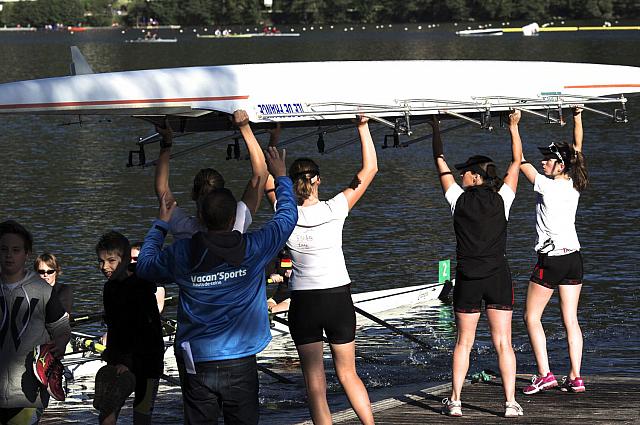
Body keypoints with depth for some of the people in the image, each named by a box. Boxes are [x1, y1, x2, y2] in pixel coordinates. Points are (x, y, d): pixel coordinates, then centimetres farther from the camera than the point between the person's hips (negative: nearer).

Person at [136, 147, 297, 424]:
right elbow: (287, 215, 10)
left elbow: (144, 265, 14)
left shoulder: (182, 254, -6)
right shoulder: (253, 249, -7)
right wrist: (281, 177, 26)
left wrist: (161, 224, 26)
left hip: (195, 363, 1)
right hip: (240, 363, -1)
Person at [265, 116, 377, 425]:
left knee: (315, 382, 3)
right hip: (339, 298, 1)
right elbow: (370, 169, -5)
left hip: (304, 303, -1)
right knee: (347, 374, 14)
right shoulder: (334, 210, -11)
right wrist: (363, 126, -3)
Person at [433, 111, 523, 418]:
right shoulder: (501, 200, -2)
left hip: (467, 278, 0)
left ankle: (455, 401, 8)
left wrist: (436, 126, 15)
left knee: (463, 342, 9)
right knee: (503, 343, 1)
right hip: (498, 277, 0)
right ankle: (510, 402, -3)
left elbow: (440, 163, 7)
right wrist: (514, 127, 17)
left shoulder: (459, 200, -3)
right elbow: (517, 162, 10)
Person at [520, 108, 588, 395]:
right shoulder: (574, 187, 1)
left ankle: (544, 374, -5)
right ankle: (575, 377, 2)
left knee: (532, 317, 5)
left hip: (550, 260, -6)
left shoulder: (546, 186, -15)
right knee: (571, 320, 7)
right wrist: (577, 116, 15)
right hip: (574, 258, 6)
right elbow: (577, 148, 12)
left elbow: (520, 162, -9)